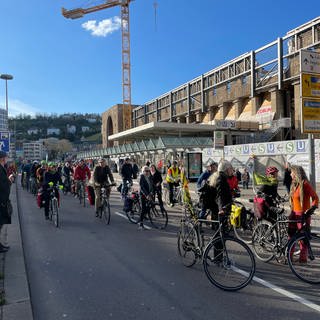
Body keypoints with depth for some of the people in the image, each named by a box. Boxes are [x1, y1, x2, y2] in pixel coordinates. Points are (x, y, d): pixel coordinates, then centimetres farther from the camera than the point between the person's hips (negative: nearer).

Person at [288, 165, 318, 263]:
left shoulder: (305, 184, -12)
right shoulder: (294, 184, 11)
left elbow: (315, 197, -10)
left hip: (303, 214, -7)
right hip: (294, 214, 8)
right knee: (291, 236, 10)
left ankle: (303, 258, 12)